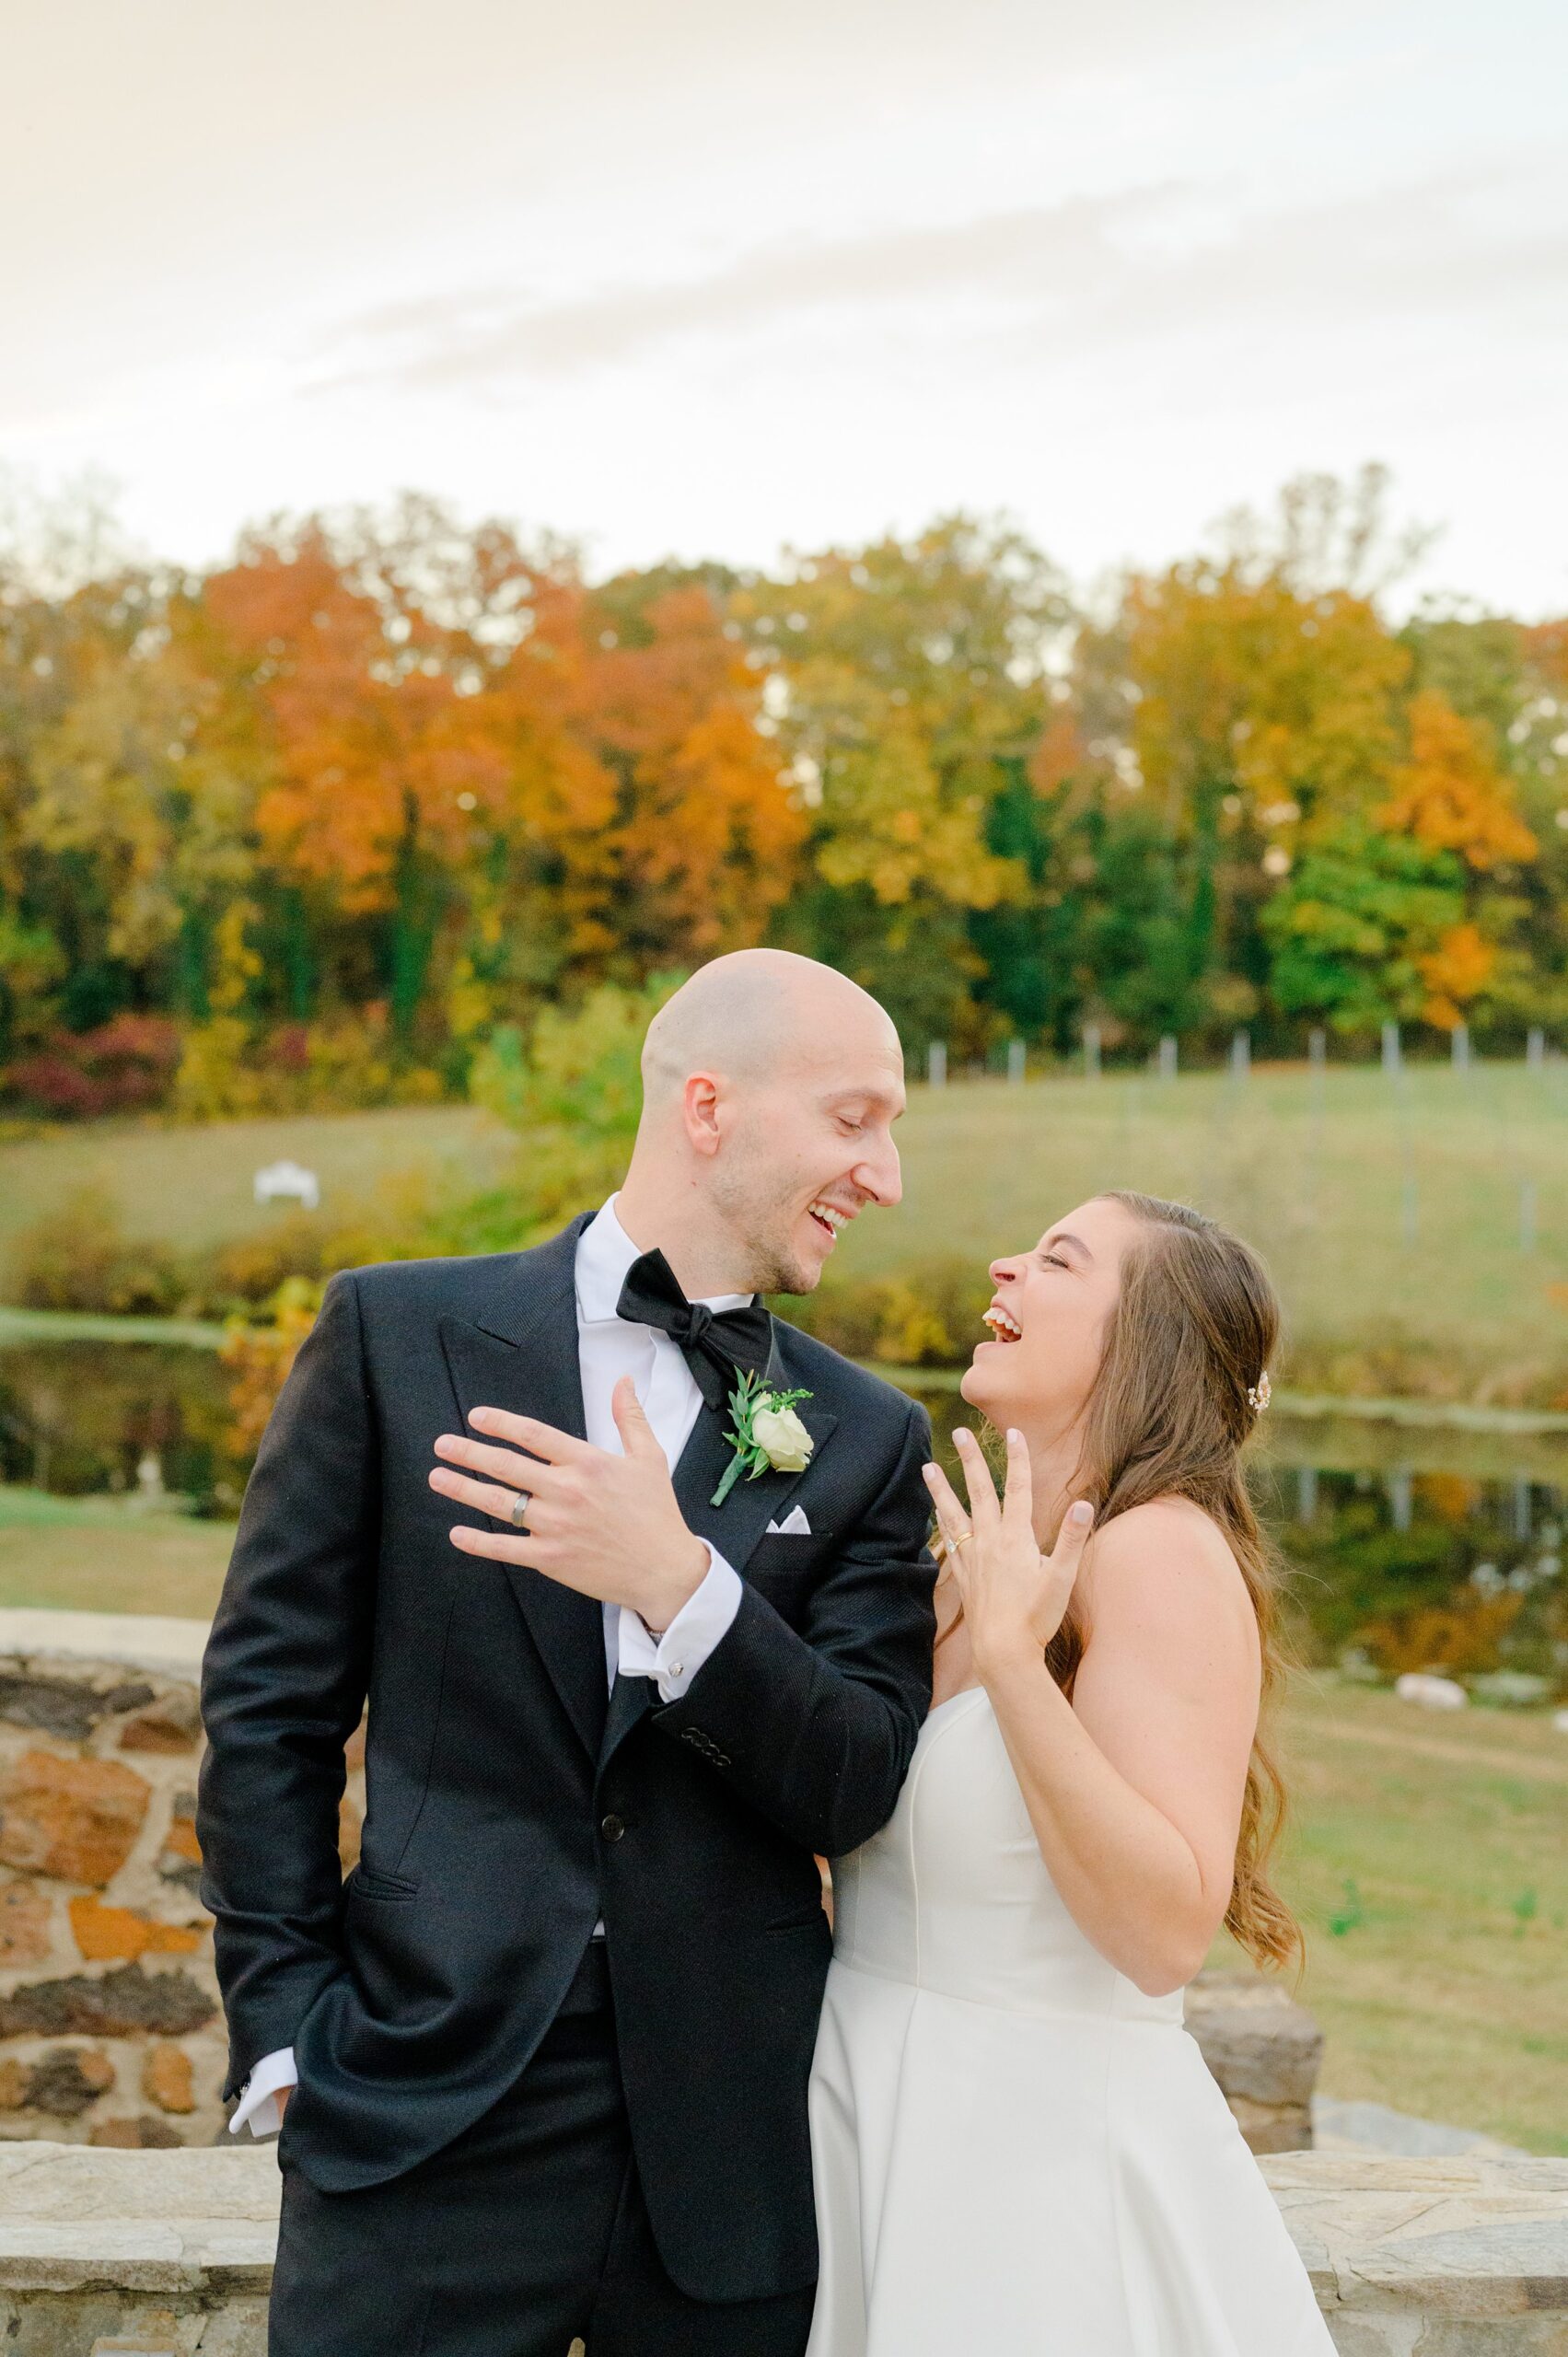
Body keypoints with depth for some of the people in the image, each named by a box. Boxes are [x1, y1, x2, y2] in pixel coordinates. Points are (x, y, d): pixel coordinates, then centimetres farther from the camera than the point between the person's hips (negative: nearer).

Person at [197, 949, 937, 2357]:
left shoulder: (868, 1438, 6)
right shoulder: (400, 1333, 1)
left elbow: (856, 1791, -1)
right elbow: (270, 1700, 3)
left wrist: (680, 1589, -17)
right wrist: (287, 2029, -3)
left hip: (731, 2137, 2)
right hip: (426, 2110, -1)